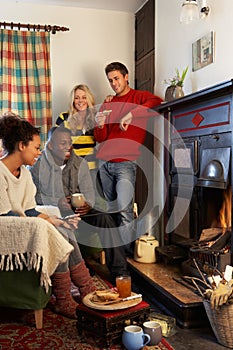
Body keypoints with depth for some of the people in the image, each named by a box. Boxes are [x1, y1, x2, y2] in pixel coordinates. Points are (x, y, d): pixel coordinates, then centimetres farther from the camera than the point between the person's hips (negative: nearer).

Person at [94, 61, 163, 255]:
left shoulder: (139, 96, 5)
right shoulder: (107, 104, 20)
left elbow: (157, 102, -19)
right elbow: (100, 139, 17)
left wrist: (131, 114, -26)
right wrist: (100, 125, -4)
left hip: (125, 162, -5)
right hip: (104, 162, 5)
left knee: (124, 210, -16)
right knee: (112, 209, 7)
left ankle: (128, 250, -9)